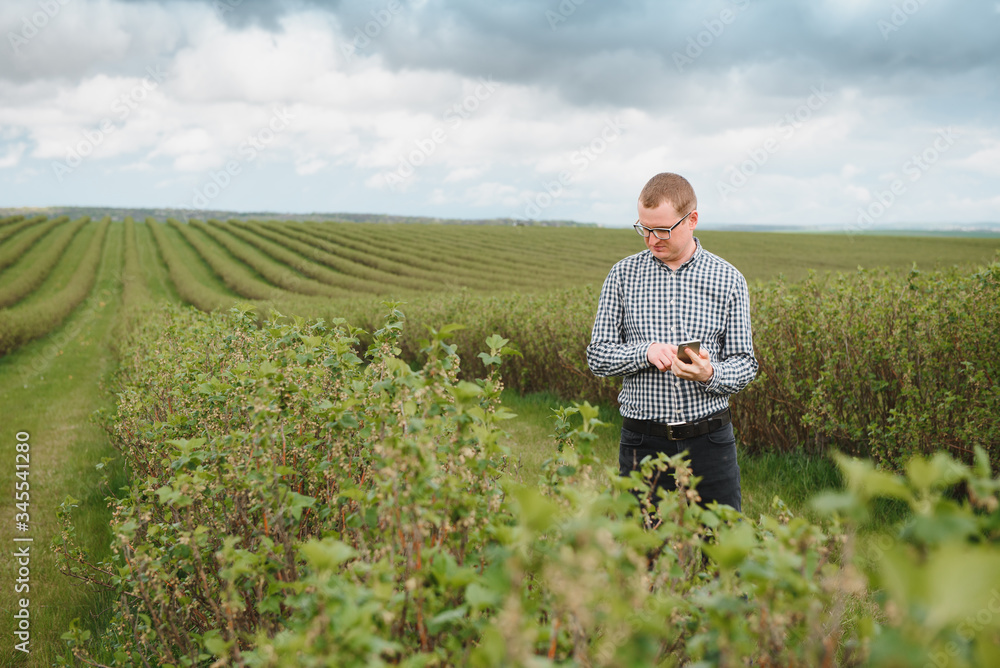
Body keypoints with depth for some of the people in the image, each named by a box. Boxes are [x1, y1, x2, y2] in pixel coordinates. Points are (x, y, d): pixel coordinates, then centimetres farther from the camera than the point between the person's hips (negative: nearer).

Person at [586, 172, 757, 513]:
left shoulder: (728, 280, 2)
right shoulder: (623, 275, 2)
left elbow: (745, 363, 4)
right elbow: (597, 356, 3)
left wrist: (709, 374, -18)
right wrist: (646, 352, -16)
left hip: (709, 440, 0)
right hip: (644, 442, 0)